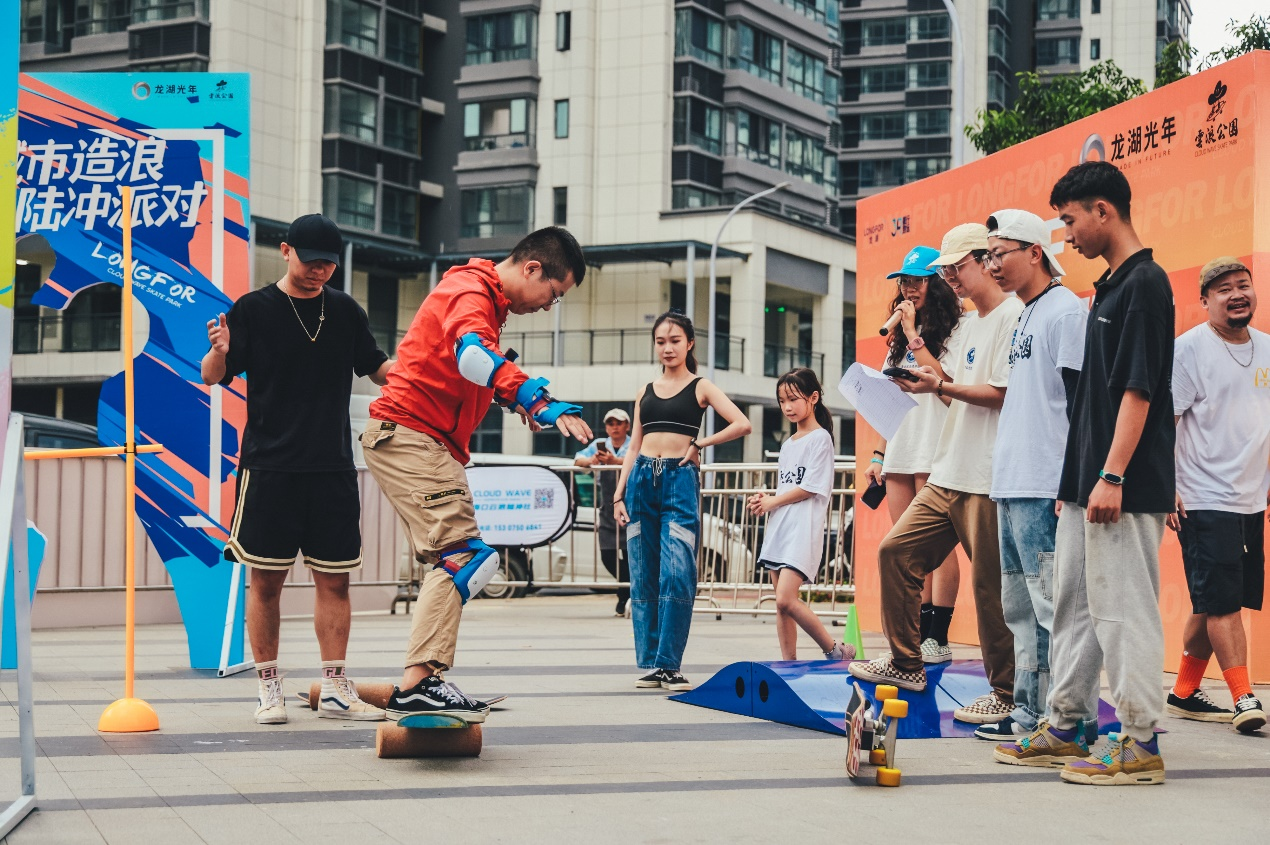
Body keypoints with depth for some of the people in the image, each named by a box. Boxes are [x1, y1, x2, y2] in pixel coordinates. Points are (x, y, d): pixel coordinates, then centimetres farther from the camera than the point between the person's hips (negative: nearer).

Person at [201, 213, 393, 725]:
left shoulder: (346, 311, 10)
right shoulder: (252, 309, 0)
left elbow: (378, 370, 19)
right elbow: (213, 377, -2)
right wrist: (219, 352, -24)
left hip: (333, 467, 3)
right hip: (269, 467, -3)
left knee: (334, 580, 3)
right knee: (266, 580, 0)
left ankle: (334, 691, 10)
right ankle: (268, 689, 9)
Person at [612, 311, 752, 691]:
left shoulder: (700, 387, 5)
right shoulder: (645, 391, 15)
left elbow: (741, 424, -8)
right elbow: (634, 447, 15)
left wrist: (699, 444, -6)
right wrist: (619, 493, 7)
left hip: (680, 480, -4)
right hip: (642, 479, 4)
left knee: (676, 575, -12)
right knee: (644, 578, 4)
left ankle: (669, 665, -8)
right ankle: (649, 663, 9)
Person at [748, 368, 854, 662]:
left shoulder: (820, 438, -4)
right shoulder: (788, 444, 20)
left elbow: (809, 488, -11)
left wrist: (772, 502, -4)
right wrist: (765, 500, 3)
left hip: (803, 528, -8)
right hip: (779, 528, 8)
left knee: (786, 599, -18)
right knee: (781, 604, 4)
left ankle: (835, 651, -5)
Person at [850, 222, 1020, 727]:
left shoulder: (1013, 317, -10)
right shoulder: (971, 323, 21)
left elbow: (1002, 393, -17)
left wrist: (941, 386, -15)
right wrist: (930, 380, 7)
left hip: (989, 481, -10)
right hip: (948, 476, 10)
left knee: (992, 586, -5)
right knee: (896, 551, 6)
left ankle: (1007, 694, 5)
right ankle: (905, 663, 18)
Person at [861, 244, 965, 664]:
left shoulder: (954, 331, -2)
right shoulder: (900, 337, 20)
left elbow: (944, 384, -17)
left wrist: (914, 337, -12)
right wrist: (878, 454, 16)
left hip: (935, 453, -8)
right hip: (900, 453, 8)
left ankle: (938, 638, -8)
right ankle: (917, 635, 8)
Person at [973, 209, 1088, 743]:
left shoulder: (1066, 311, -9)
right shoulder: (1024, 318, 20)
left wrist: (1070, 485, -19)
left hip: (1045, 489, -10)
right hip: (1012, 487, 10)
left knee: (1051, 604, -8)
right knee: (1019, 606, 12)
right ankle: (1027, 713, 17)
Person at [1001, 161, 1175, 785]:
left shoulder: (1145, 283, -12)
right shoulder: (1109, 287, 17)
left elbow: (1138, 389, -19)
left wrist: (1111, 477, -23)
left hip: (1124, 491, -10)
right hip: (1087, 485, 10)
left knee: (1123, 608, -5)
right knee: (1074, 605, 14)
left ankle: (1139, 745, 1)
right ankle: (1064, 729, 23)